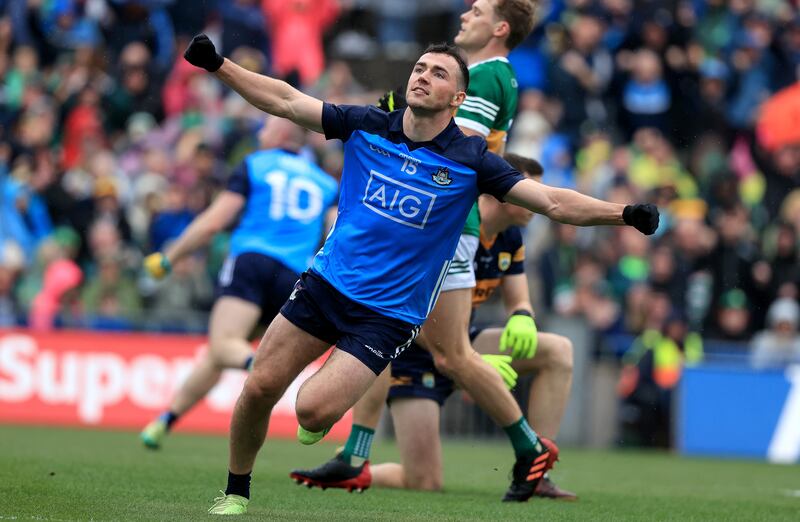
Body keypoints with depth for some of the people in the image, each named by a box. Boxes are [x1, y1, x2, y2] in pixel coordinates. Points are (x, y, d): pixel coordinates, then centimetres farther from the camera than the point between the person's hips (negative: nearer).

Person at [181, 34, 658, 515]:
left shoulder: (471, 161, -8)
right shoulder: (367, 127, -1)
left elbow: (554, 202, -13)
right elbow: (284, 101, 1)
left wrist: (624, 213, -27)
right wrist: (217, 64, -7)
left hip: (388, 314, -3)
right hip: (325, 282, 3)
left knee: (314, 409, -18)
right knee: (259, 388, -1)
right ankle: (236, 493, 22)